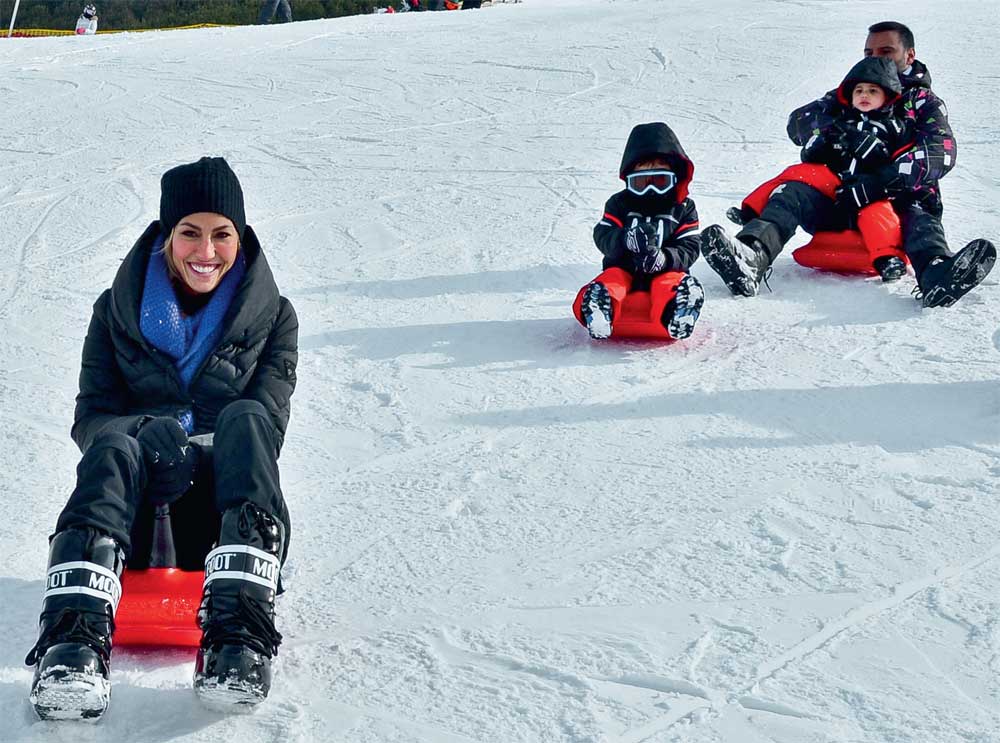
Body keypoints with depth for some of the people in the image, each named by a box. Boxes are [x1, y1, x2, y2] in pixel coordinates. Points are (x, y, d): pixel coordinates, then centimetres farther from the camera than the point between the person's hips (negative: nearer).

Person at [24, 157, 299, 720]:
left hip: (226, 510, 0)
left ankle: (239, 631, -48)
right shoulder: (119, 310, 10)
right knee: (113, 449, -34)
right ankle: (75, 637, -56)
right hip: (135, 524, 0)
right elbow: (92, 414, 3)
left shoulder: (271, 316, 9)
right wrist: (146, 440, -21)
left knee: (243, 418, -31)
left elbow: (267, 424, 0)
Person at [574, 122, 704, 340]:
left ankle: (676, 322, -64)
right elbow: (603, 236, -4)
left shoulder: (684, 208, 7)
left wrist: (664, 258, -24)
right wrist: (626, 239, -29)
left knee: (676, 285, -36)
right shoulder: (620, 203, 9)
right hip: (623, 268, 1)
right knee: (609, 282, -33)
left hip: (664, 272, -1)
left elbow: (689, 248, -1)